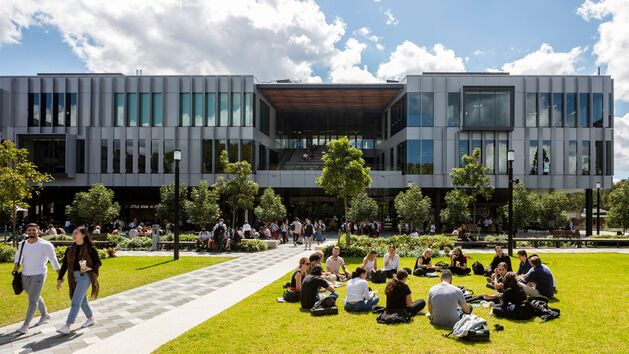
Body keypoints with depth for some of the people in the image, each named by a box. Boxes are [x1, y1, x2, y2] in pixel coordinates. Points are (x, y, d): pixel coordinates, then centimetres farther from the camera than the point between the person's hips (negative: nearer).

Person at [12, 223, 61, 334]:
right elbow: (18, 255, 21)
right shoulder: (22, 244, 4)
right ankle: (45, 315, 39)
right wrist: (16, 265, 0)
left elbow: (53, 260, -8)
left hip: (38, 275, -6)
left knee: (32, 300, -8)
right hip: (25, 275, 6)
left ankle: (25, 325, -2)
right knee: (35, 297, 20)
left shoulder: (46, 245, -11)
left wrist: (60, 274, -10)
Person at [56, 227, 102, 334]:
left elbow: (98, 263, -3)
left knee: (76, 301, -9)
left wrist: (90, 268, -21)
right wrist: (60, 278, 5)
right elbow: (64, 265, 10)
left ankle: (67, 326, -8)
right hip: (74, 276, 6)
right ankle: (91, 319, 33)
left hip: (85, 276, -6)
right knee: (82, 300, 16)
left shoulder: (90, 248, -7)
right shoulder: (70, 249, 8)